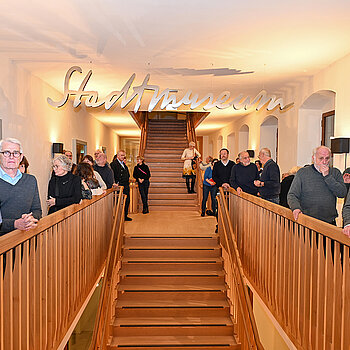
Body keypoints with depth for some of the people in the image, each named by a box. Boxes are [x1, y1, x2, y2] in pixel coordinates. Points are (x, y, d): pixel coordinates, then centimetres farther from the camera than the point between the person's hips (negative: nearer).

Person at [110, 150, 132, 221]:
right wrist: (117, 183, -17)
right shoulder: (113, 164, -9)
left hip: (126, 186, 9)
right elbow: (112, 175, -15)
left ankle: (125, 216, 22)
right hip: (120, 186, -9)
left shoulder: (123, 163, 18)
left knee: (127, 201, 12)